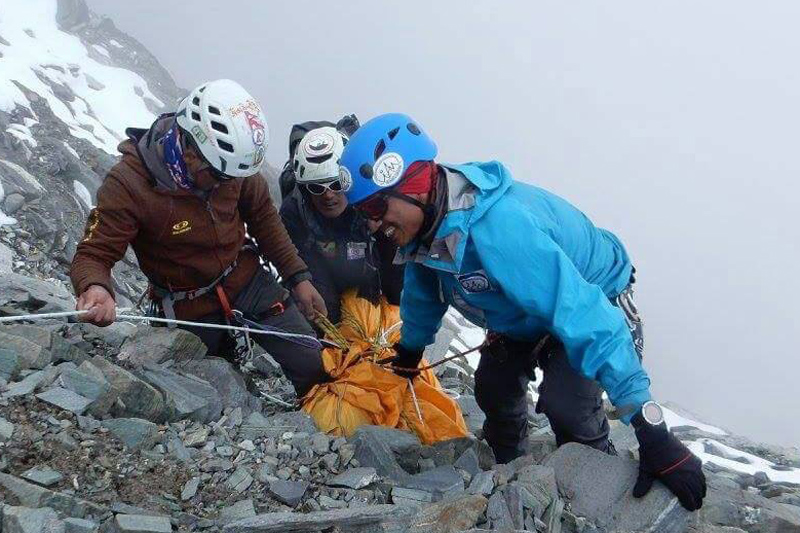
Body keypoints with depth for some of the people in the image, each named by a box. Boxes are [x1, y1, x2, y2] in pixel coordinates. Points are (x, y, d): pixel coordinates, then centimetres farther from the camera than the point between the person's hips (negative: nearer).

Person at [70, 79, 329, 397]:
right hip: (191, 309, -3)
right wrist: (96, 288, -48)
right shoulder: (127, 184, -28)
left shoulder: (232, 157, -14)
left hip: (248, 282, 3)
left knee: (316, 368, -1)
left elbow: (262, 217, 1)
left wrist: (298, 276, -1)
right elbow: (94, 254, -24)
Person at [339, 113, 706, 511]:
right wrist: (410, 347, 25)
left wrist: (653, 435, -50)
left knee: (564, 402, -28)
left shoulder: (498, 227, -45)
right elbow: (424, 291, 8)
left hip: (592, 302, -8)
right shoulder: (426, 223, -16)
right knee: (493, 388, 11)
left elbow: (582, 315, -48)